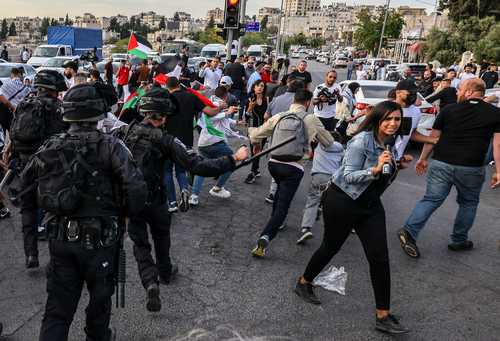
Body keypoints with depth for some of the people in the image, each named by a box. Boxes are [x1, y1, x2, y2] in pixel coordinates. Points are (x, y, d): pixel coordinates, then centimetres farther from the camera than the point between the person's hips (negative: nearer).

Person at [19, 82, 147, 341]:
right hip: (99, 239, -3)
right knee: (100, 296, 21)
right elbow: (136, 188, -22)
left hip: (60, 239, 4)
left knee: (58, 308, 15)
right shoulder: (109, 146, -13)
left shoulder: (50, 147, 1)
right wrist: (126, 213, -3)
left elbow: (27, 183, 11)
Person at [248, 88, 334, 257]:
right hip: (292, 167, -5)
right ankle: (264, 238, -19)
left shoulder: (278, 117, 7)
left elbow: (256, 134, 14)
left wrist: (256, 144, 36)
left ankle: (275, 221, 46)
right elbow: (328, 142, 5)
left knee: (282, 189, 34)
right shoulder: (310, 120, -3)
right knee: (283, 206, -3)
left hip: (273, 163, 5)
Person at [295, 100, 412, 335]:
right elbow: (349, 176, -21)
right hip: (342, 201, -6)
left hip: (371, 205, 7)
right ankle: (303, 283, 37)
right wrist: (375, 169, -34)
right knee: (331, 247, 11)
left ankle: (383, 316, 10)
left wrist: (399, 166, -1)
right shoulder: (362, 140, -18)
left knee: (380, 258, -1)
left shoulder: (391, 144, 6)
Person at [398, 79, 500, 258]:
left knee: (431, 200, 8)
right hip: (471, 168, 0)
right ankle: (459, 241, 27)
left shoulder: (449, 109, 4)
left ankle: (409, 231, -7)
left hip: (441, 164, 1)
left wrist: (423, 158, 17)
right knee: (468, 203, 21)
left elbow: (433, 137, 7)